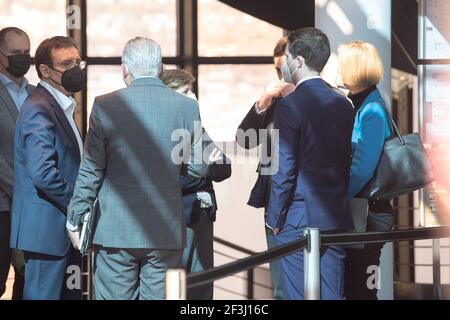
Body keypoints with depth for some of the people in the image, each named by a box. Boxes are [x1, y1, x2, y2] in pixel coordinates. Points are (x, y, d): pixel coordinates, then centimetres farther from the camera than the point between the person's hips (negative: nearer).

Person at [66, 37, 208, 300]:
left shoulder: (106, 106, -8)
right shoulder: (187, 106, -2)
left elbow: (91, 171, -4)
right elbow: (199, 168, 4)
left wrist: (75, 220, 6)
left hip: (116, 229, -2)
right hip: (167, 230, 2)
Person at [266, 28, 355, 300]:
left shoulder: (290, 106, -12)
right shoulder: (343, 104, 8)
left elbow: (284, 170, -13)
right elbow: (347, 162, 13)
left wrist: (275, 219, -4)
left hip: (298, 219, -6)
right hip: (336, 219, 6)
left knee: (299, 295, -1)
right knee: (333, 294, 8)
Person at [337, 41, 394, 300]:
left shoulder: (372, 111, -16)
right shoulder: (357, 106, 12)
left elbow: (361, 169, -21)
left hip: (367, 213, -9)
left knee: (359, 288, -3)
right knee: (352, 285, 13)